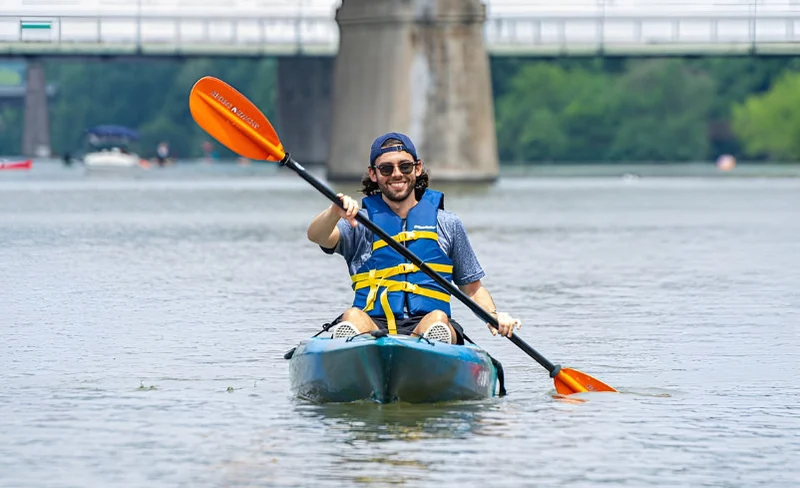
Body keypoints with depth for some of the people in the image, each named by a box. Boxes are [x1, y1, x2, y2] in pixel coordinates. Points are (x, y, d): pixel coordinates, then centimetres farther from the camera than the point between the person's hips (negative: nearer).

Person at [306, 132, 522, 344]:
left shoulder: (447, 225, 19)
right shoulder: (360, 222, 14)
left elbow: (472, 287, 24)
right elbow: (316, 235, -6)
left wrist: (494, 316, 3)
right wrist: (335, 213, -29)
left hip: (424, 327, 1)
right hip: (374, 326, -1)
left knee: (438, 319, -33)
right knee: (352, 317, -34)